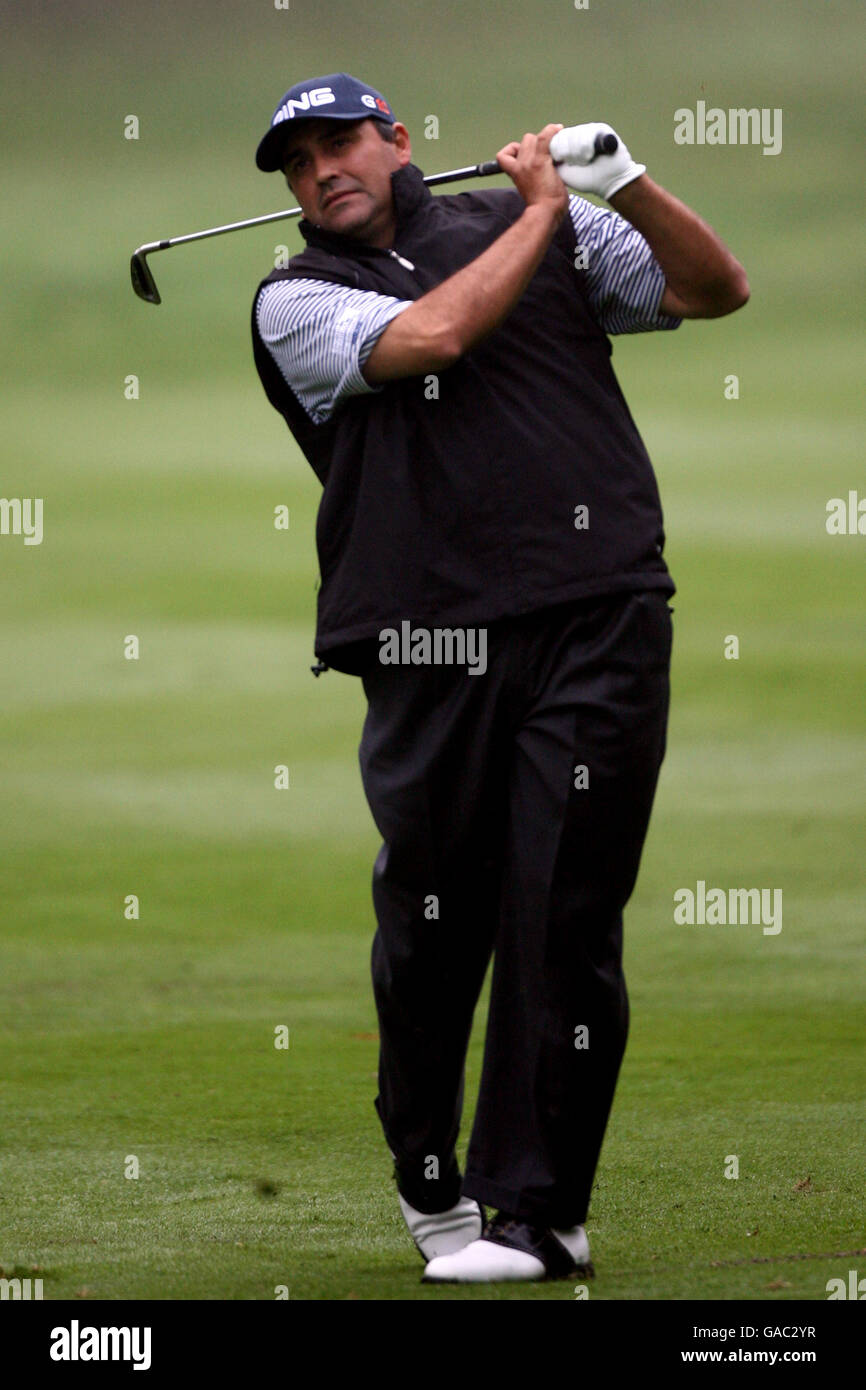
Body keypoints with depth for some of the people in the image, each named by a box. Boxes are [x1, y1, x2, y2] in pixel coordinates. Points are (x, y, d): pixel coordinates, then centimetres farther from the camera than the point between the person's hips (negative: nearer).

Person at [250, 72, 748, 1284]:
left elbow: (715, 289, 16)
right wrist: (544, 210, 3)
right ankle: (429, 1182, 22)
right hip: (433, 656, 0)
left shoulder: (535, 226, 17)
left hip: (598, 626, 0)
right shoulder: (296, 300, 11)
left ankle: (538, 1212, -2)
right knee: (432, 925, 0)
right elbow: (427, 337, -8)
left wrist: (623, 181, 1)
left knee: (565, 921, -5)